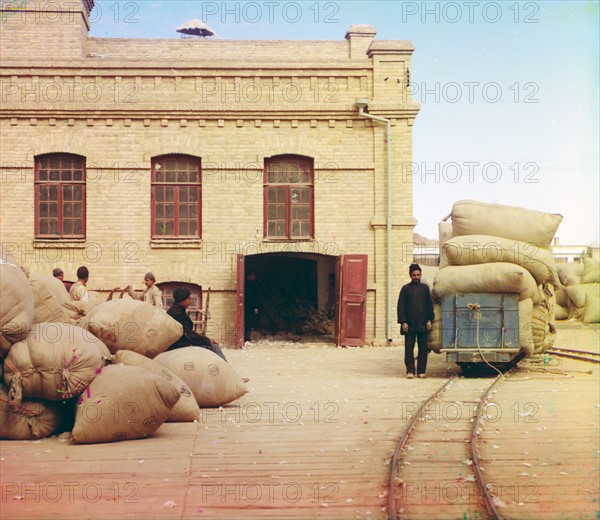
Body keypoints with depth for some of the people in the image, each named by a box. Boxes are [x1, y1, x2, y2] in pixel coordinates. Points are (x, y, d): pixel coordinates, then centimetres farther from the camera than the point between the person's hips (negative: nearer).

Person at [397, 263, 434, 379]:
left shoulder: (425, 288, 11)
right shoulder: (405, 289, 4)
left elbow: (429, 305, 11)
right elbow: (401, 306, 1)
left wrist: (429, 320, 2)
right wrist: (403, 322, -8)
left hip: (423, 324, 2)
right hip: (409, 324, -2)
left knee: (423, 348, 3)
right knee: (409, 348, -2)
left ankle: (421, 371, 8)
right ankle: (410, 371, 3)